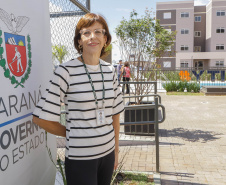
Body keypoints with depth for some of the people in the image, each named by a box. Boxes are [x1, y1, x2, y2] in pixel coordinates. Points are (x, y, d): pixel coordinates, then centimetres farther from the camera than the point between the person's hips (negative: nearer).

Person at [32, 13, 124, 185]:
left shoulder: (110, 70, 4)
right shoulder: (66, 71, -12)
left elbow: (115, 113, 9)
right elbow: (40, 117, -11)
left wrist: (116, 150, 10)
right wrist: (71, 133, 0)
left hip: (108, 152, 5)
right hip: (80, 157, -5)